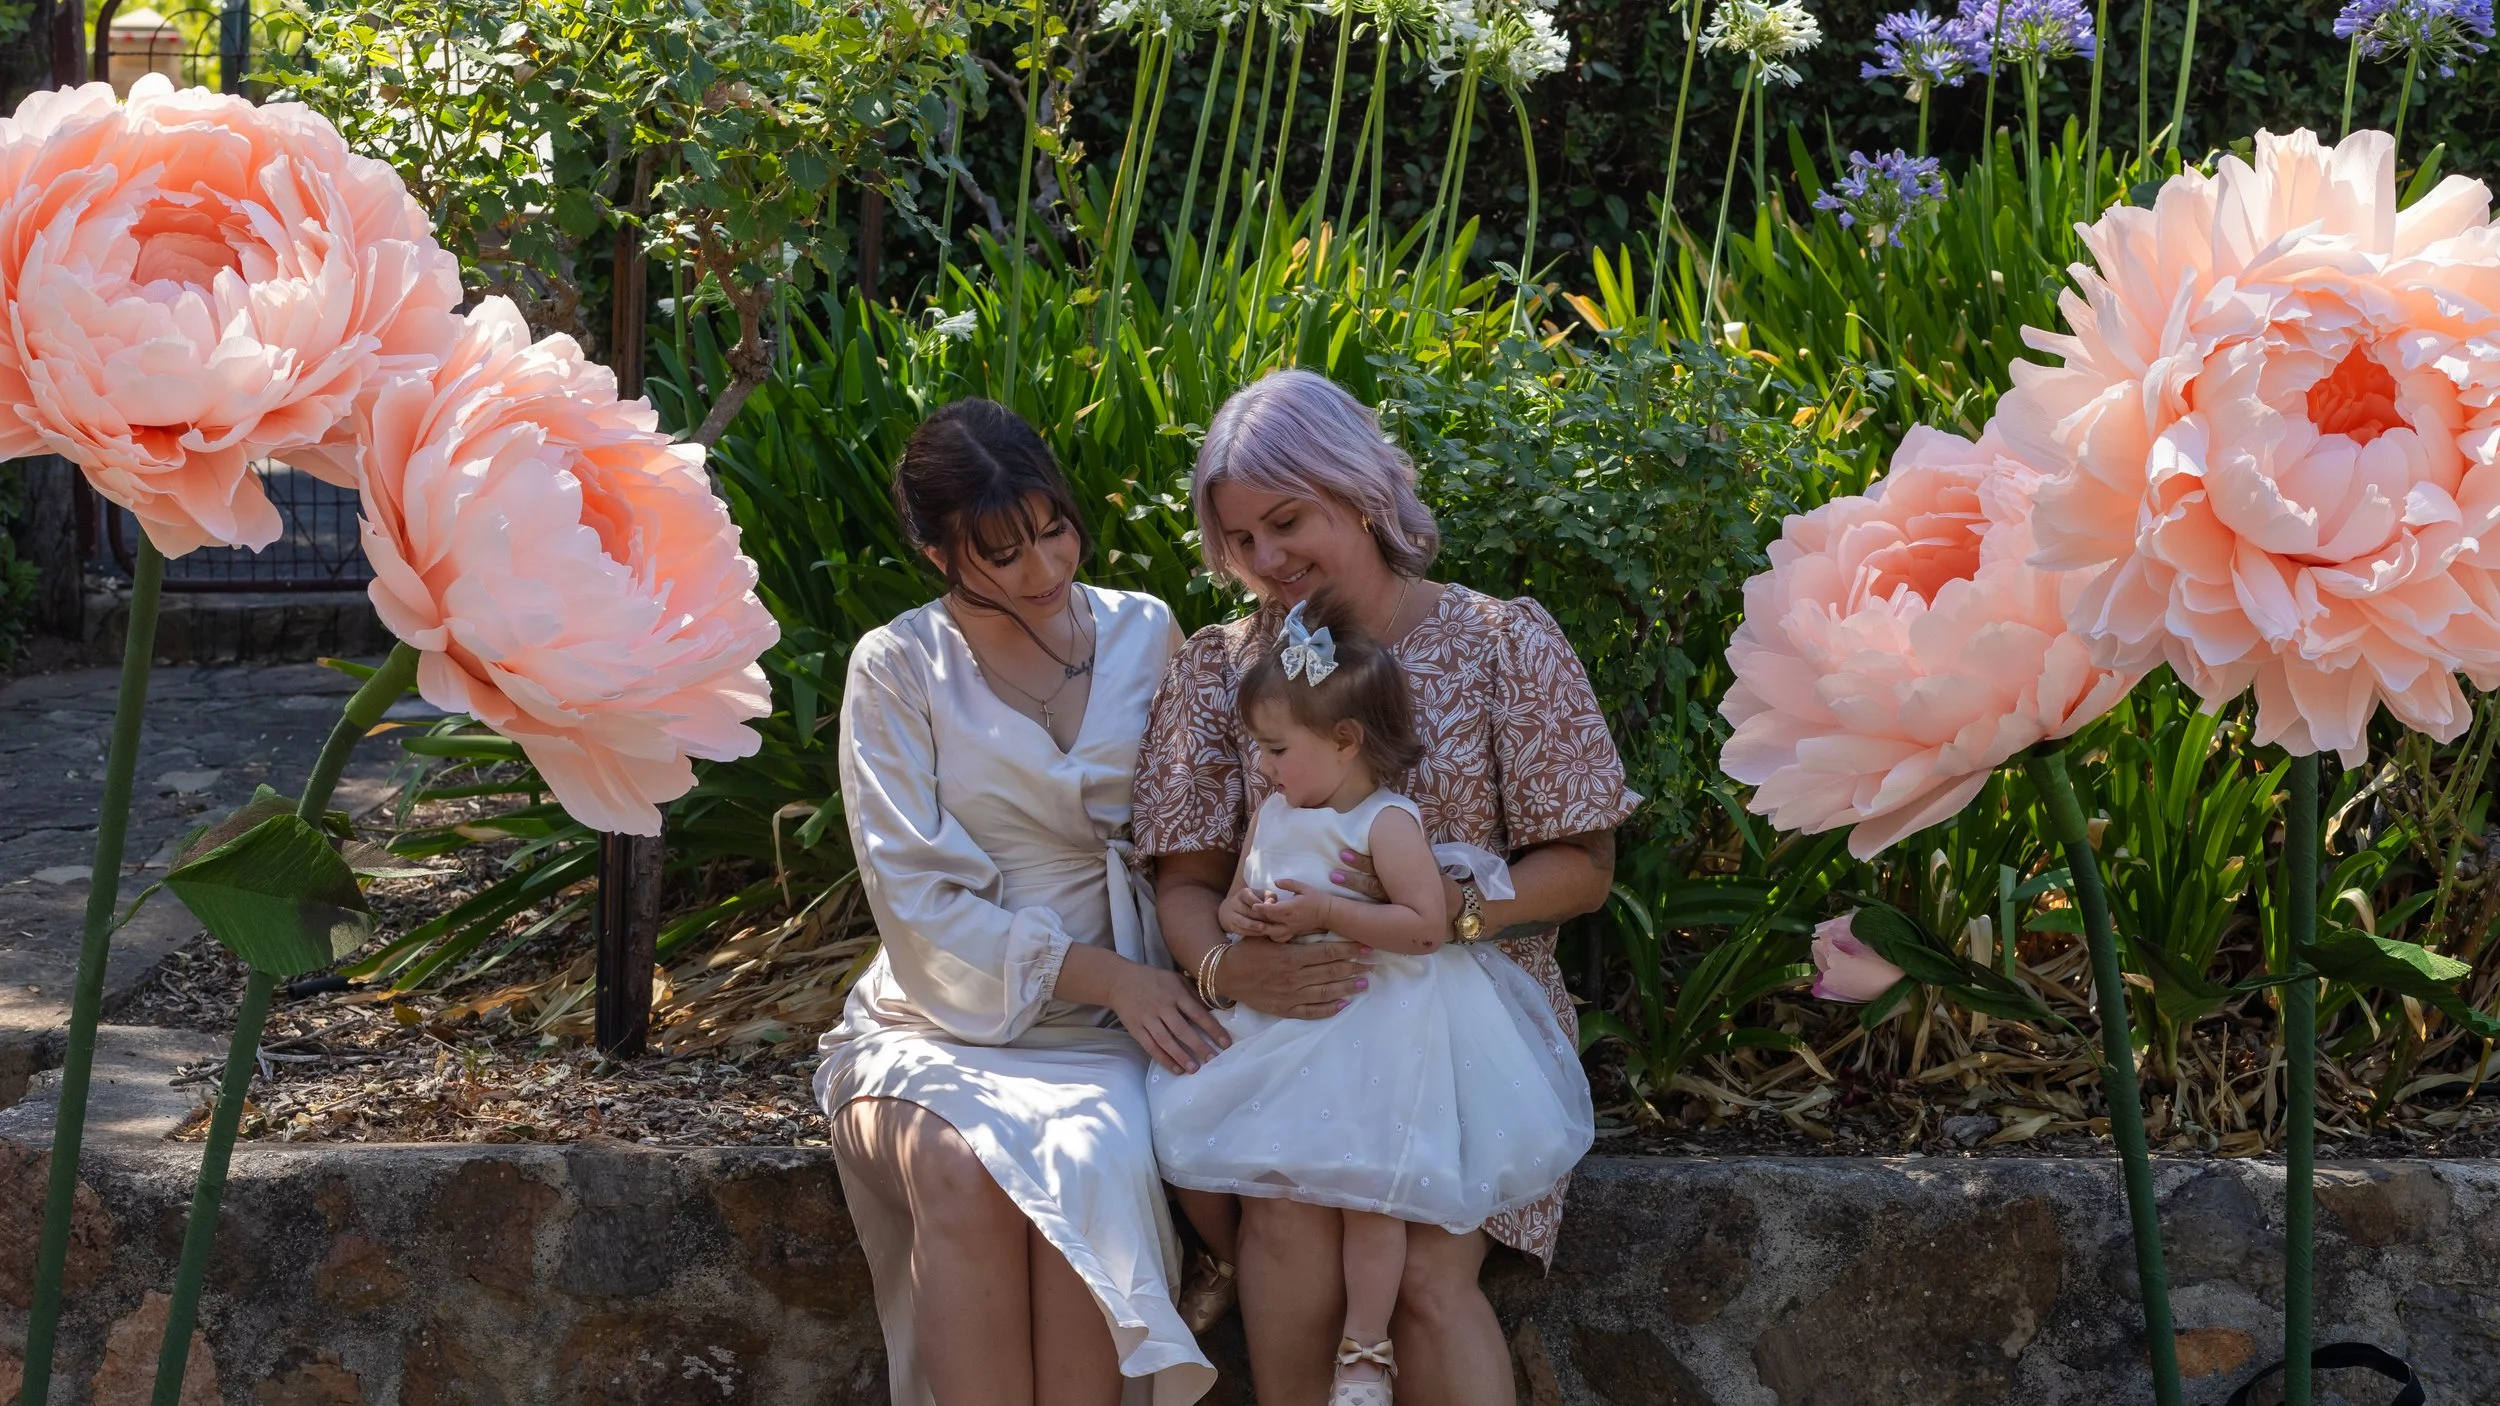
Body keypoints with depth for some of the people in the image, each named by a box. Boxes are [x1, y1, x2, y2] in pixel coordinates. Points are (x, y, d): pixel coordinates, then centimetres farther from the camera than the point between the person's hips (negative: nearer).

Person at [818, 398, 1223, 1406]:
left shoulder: (1144, 635, 7)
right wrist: (1104, 973, -13)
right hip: (943, 1018, -1)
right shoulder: (899, 667, -1)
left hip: (1106, 1024, 1)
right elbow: (920, 901, -5)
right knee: (964, 1173, -34)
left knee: (1086, 1164, -33)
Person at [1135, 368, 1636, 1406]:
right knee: (1291, 1213, -28)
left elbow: (1581, 868, 0)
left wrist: (1448, 909, -19)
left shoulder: (1505, 644, 2)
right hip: (1291, 1023, 1)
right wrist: (1228, 968, -19)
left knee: (1427, 1271, -25)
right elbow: (1186, 878, 4)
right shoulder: (1221, 668, 8)